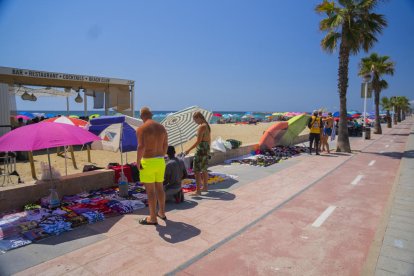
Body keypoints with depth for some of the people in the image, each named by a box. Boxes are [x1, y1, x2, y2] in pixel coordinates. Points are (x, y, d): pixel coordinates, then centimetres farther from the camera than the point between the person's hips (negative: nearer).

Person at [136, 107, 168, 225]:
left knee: (150, 190, 2)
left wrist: (138, 162, -13)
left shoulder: (142, 128, -14)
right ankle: (162, 212, 32)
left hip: (148, 162, -7)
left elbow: (141, 147, -24)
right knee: (159, 187, 19)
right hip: (160, 161, 7)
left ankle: (153, 218, 12)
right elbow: (166, 145, 12)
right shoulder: (161, 127, 7)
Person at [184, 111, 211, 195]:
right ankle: (205, 187, 31)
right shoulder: (207, 125, 12)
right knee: (204, 169, 20)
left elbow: (198, 141, -22)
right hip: (207, 149, 10)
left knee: (197, 171, -5)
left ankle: (198, 190, -3)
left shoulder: (201, 126, -17)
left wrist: (189, 150, -20)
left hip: (201, 149, -10)